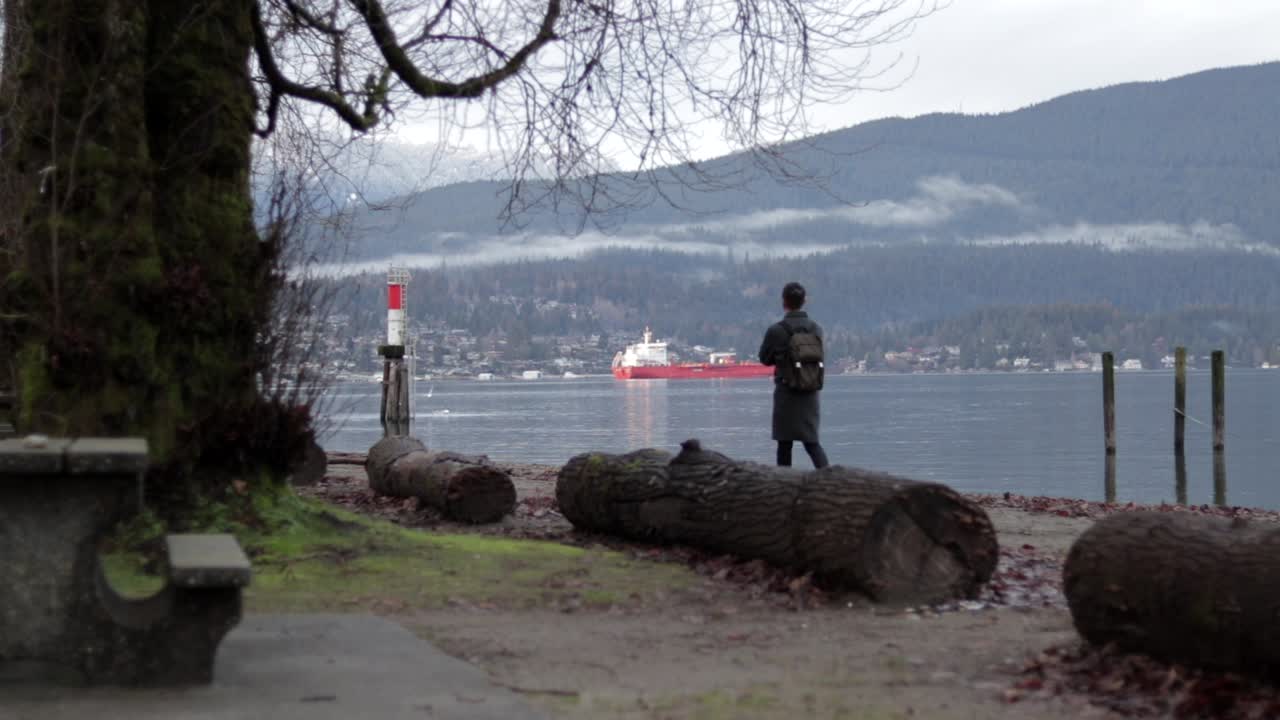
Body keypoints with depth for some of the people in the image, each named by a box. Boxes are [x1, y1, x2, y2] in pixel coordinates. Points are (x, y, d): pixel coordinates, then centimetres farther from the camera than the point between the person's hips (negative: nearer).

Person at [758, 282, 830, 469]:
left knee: (784, 443, 7)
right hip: (811, 392, 3)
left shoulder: (776, 331, -12)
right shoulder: (816, 329, 1)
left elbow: (765, 359, 0)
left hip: (786, 392, -3)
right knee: (812, 441, 7)